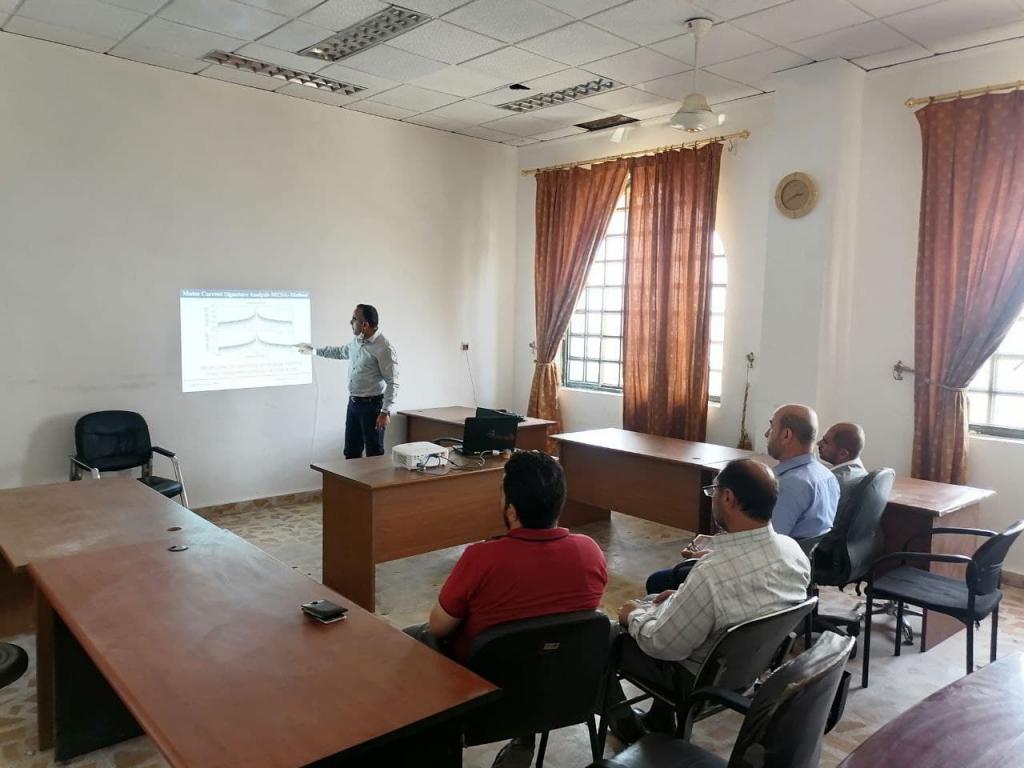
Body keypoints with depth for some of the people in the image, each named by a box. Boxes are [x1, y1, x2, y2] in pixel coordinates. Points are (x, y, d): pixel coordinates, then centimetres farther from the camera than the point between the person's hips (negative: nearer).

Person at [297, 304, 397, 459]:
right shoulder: (357, 341, 8)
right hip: (353, 403, 9)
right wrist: (314, 350, 36)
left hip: (371, 405, -8)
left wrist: (386, 412, -24)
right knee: (351, 453, 14)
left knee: (374, 455, -1)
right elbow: (340, 352, 31)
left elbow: (392, 382, -20)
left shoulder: (383, 348, -19)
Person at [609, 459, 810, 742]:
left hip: (702, 681, -7)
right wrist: (684, 597, 9)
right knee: (654, 603, 27)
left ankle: (623, 722, 33)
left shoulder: (713, 573, -38)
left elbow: (663, 645, -24)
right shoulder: (794, 550, -14)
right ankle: (659, 720, 35)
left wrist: (634, 616, -5)